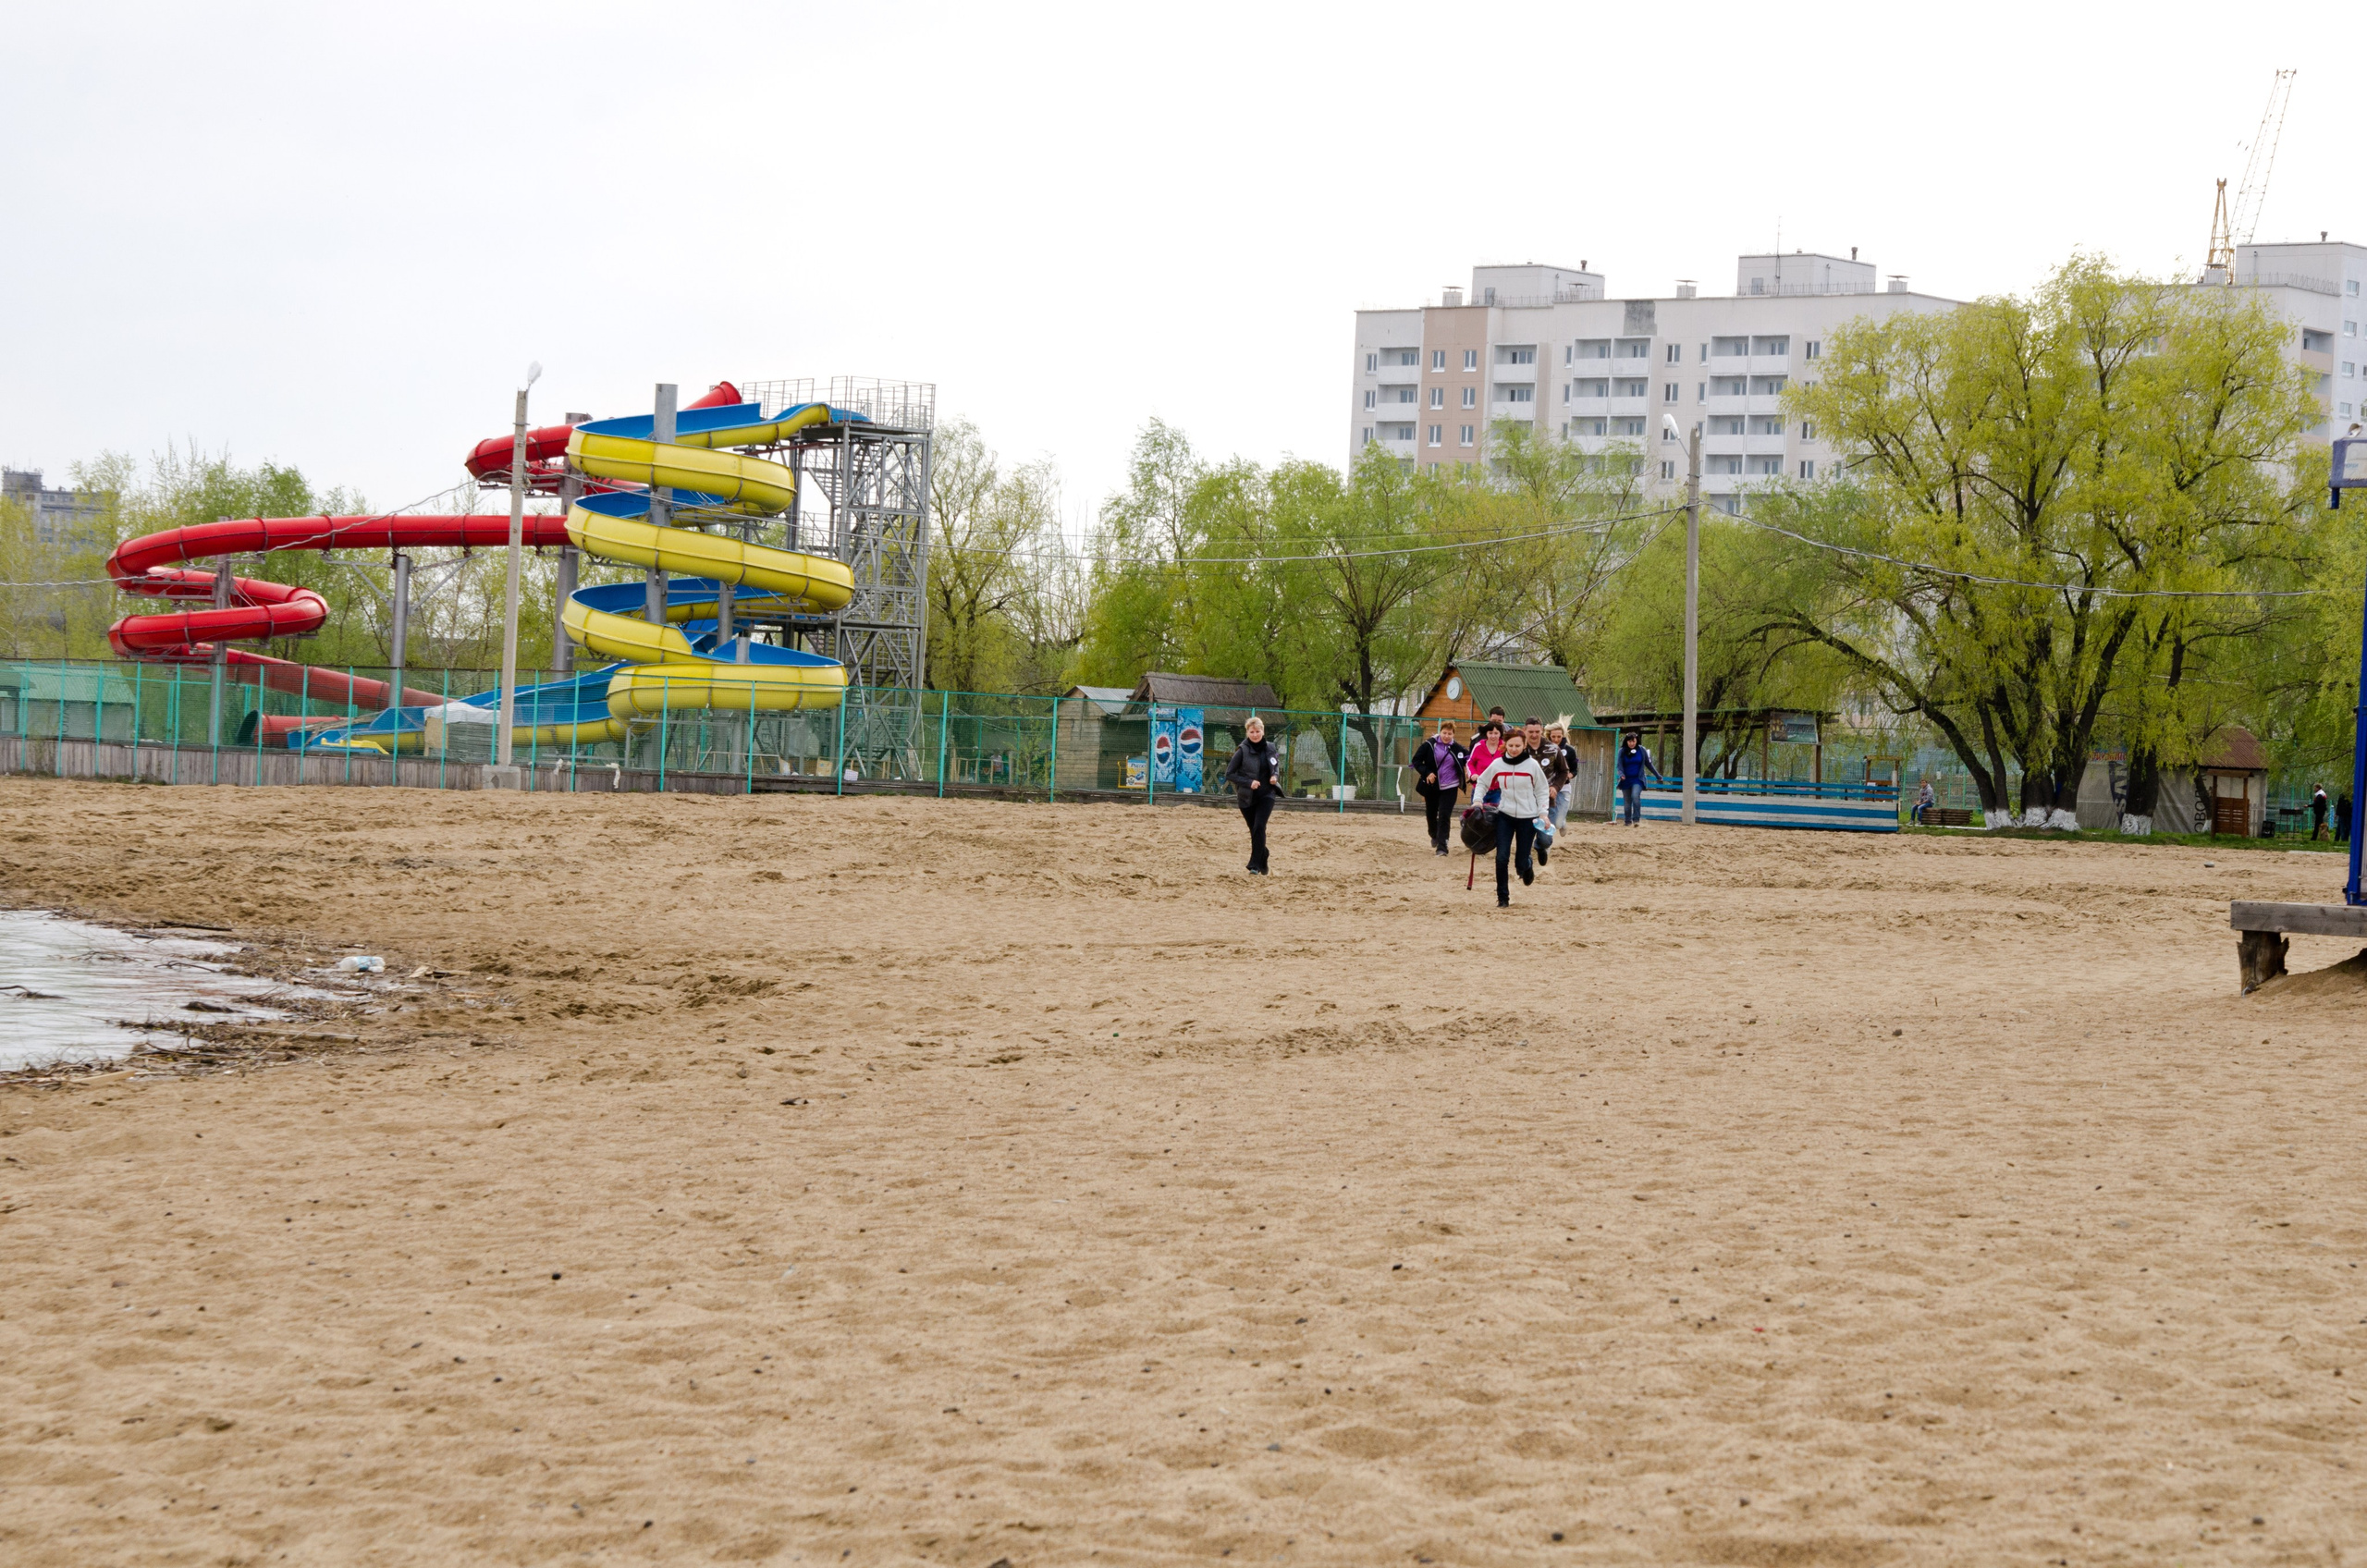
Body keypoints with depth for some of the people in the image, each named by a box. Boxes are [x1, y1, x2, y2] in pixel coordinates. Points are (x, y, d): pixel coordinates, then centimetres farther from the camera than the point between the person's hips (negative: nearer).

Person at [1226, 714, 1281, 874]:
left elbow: (1277, 765, 19)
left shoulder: (1271, 748, 0)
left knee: (1259, 827, -19)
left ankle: (1255, 866, -19)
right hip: (1247, 797, -1)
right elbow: (1229, 774, -10)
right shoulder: (1242, 751, -10)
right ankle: (1263, 866, 25)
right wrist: (1249, 782, -20)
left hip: (1266, 795, 1)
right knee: (1255, 831, 8)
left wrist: (1275, 775, -4)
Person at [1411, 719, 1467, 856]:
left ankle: (1442, 847, -9)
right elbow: (1416, 760, -2)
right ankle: (1434, 836, 47)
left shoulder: (1457, 748, -2)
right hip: (1431, 787, 1)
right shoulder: (1429, 745, -6)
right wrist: (1426, 773, -16)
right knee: (1431, 814, 17)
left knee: (1444, 817, -10)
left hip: (1449, 788, -1)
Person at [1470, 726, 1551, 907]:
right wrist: (1477, 801, -4)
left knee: (1520, 863, 2)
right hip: (1505, 816, 1)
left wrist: (1543, 814, -9)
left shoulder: (1532, 765, -7)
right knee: (1502, 858, -10)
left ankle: (1526, 868, 40)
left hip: (1528, 817, -1)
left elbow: (1542, 791, 0)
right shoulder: (1498, 764, -2)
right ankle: (1503, 897, 3)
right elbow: (1482, 782, 11)